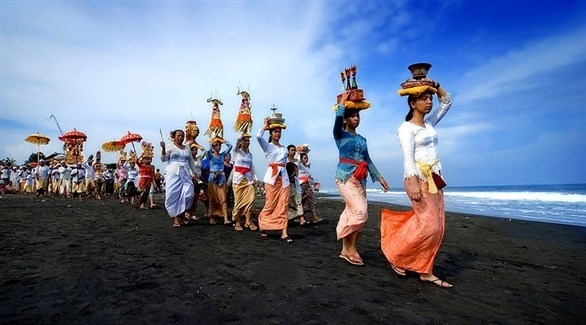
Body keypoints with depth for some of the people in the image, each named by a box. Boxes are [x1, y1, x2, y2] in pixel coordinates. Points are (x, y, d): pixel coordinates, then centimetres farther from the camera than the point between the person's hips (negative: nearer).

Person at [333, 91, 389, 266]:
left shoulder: (362, 139, 20)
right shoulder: (340, 134, 4)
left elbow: (367, 160, 20)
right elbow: (337, 120, -19)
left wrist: (379, 177, 14)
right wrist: (342, 103, -12)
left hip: (360, 179, 6)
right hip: (346, 176, -6)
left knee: (352, 214, 5)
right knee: (360, 213, -17)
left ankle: (347, 249, 14)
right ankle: (349, 248, -3)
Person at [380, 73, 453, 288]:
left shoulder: (429, 123, 16)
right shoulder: (407, 128, -6)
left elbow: (447, 102, 25)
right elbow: (408, 157, -17)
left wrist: (433, 85, 12)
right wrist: (413, 183, -28)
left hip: (434, 178, 8)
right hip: (418, 178, -8)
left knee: (437, 226, 4)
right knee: (429, 225, -12)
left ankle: (425, 271, 14)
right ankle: (396, 256, 6)